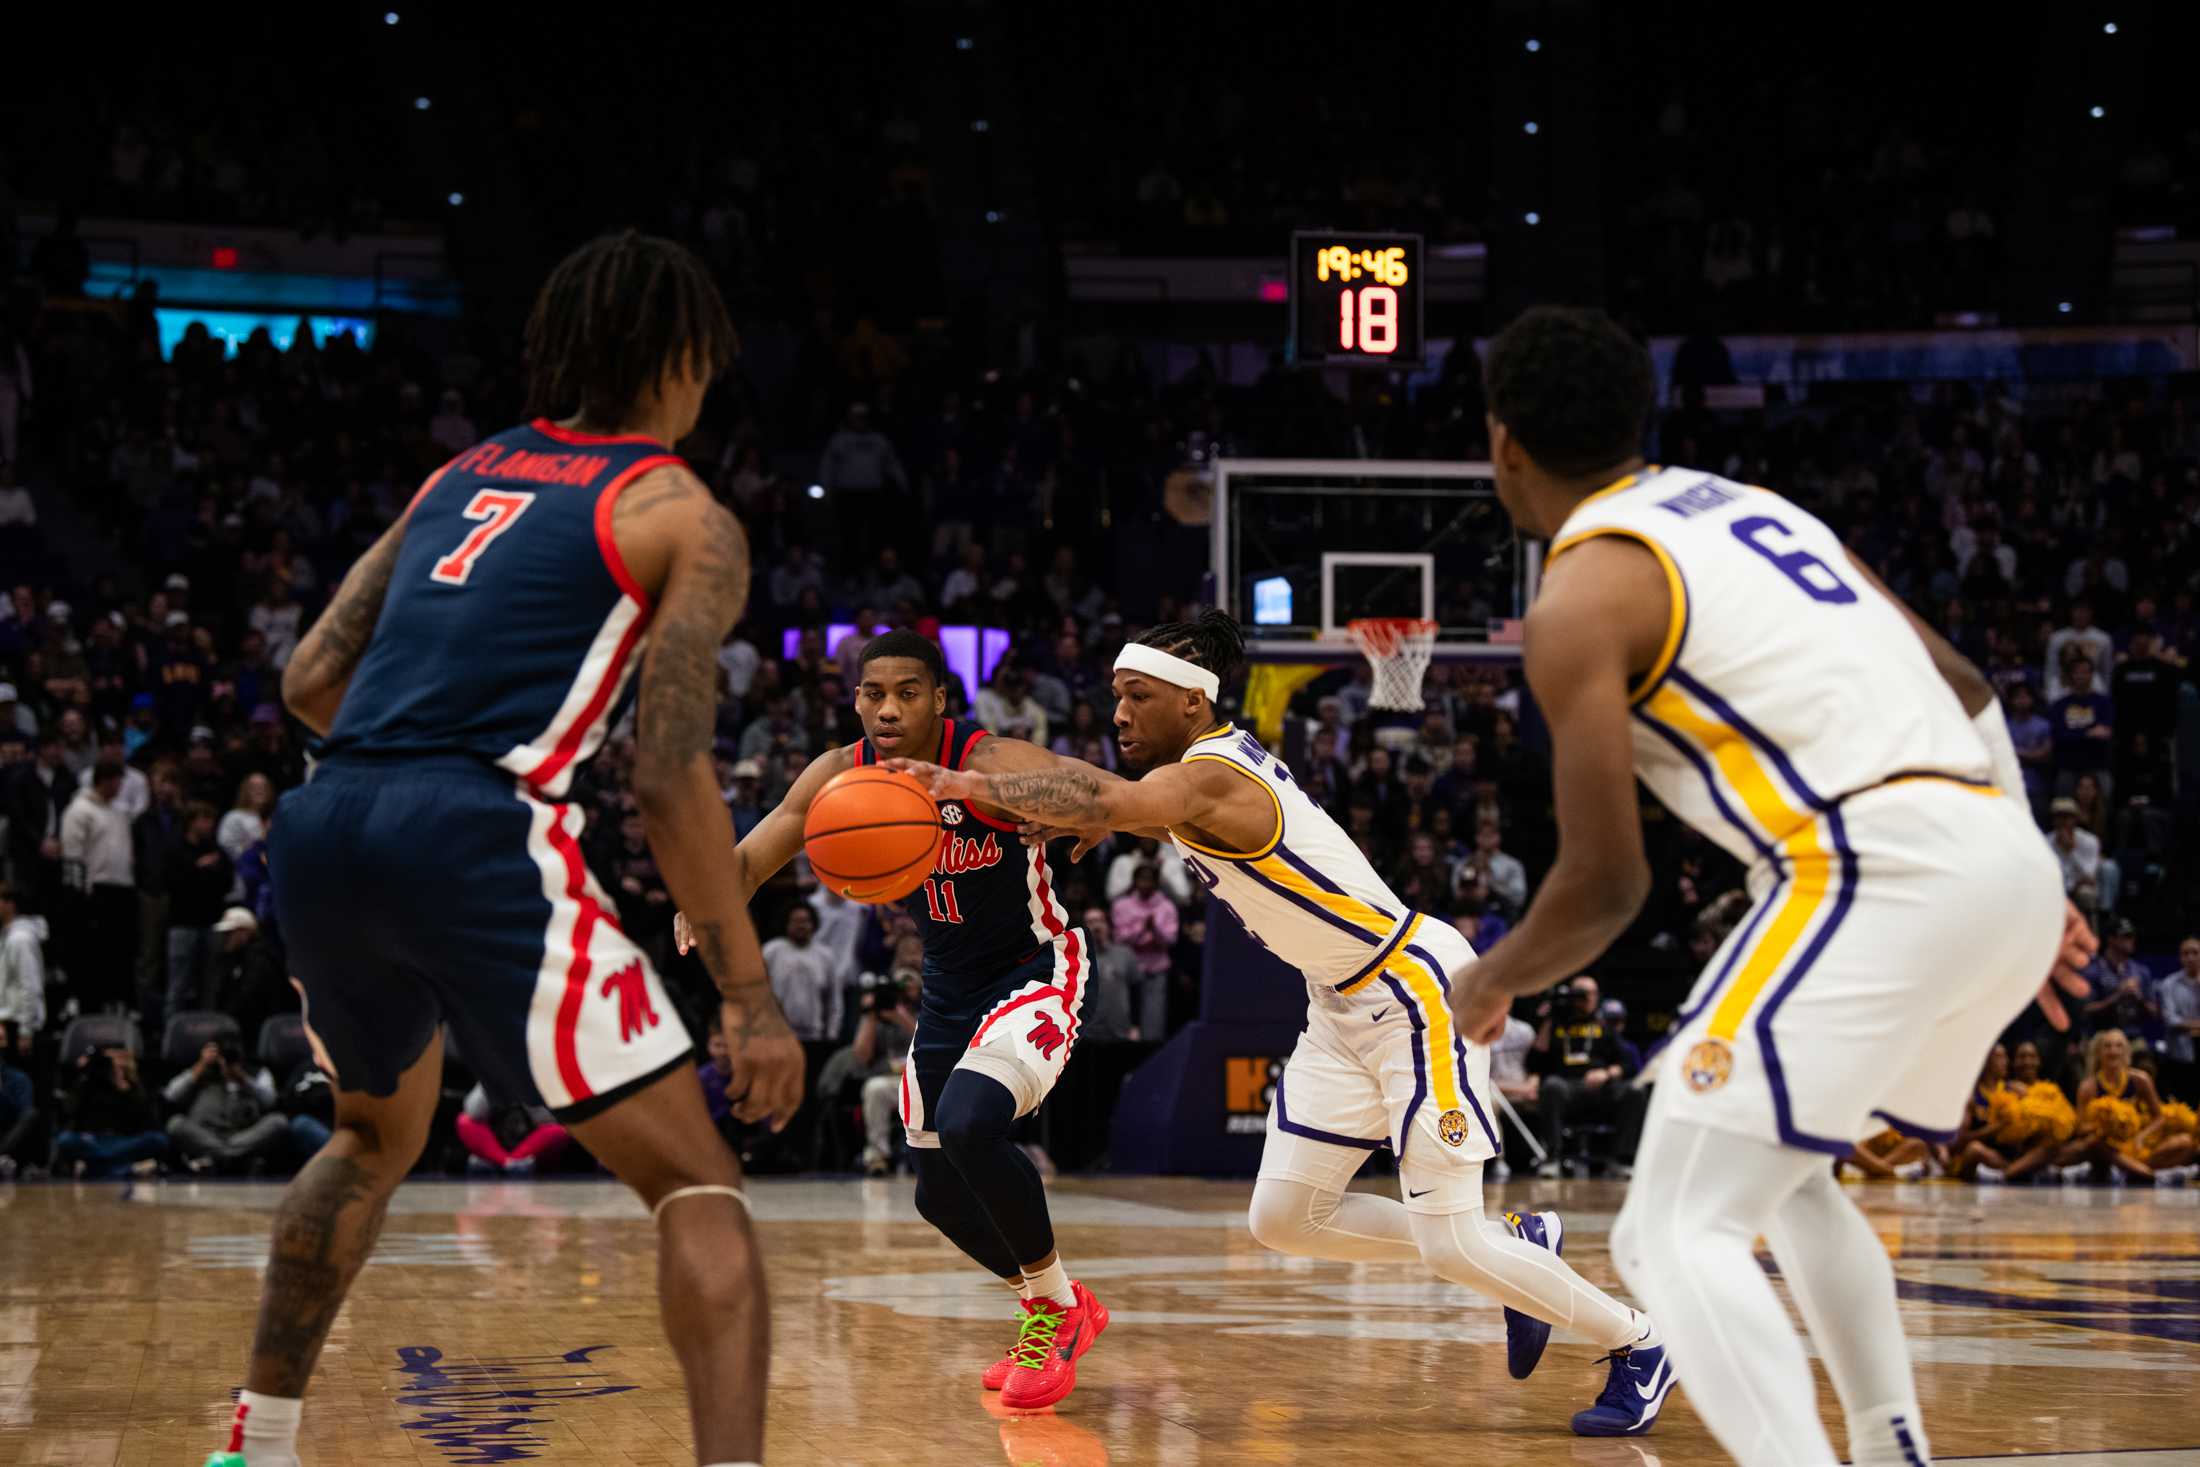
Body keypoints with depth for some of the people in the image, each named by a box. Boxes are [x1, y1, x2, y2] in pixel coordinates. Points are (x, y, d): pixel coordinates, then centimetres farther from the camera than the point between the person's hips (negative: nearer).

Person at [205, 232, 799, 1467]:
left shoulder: (462, 477, 24)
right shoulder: (686, 518, 6)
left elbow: (311, 679, 20)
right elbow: (670, 778, -4)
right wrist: (750, 993, -1)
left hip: (325, 832, 7)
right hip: (477, 842, -7)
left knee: (379, 1137, 34)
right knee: (698, 1184, -1)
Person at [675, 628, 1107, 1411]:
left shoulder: (987, 764, -26)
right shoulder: (843, 775, -8)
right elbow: (750, 858, -7)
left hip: (1034, 973, -7)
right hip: (947, 989, 7)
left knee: (971, 1124, -31)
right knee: (940, 1192, 10)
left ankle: (1058, 1308, -9)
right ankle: (1056, 1309, 36)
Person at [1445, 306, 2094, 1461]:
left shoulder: (1580, 595, 0)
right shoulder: (1752, 508, 25)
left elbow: (1608, 882, -4)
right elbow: (1962, 690, 25)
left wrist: (1494, 981, 15)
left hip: (1883, 875, -9)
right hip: (2005, 858, 9)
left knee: (1679, 1233, -5)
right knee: (1787, 1173, 29)